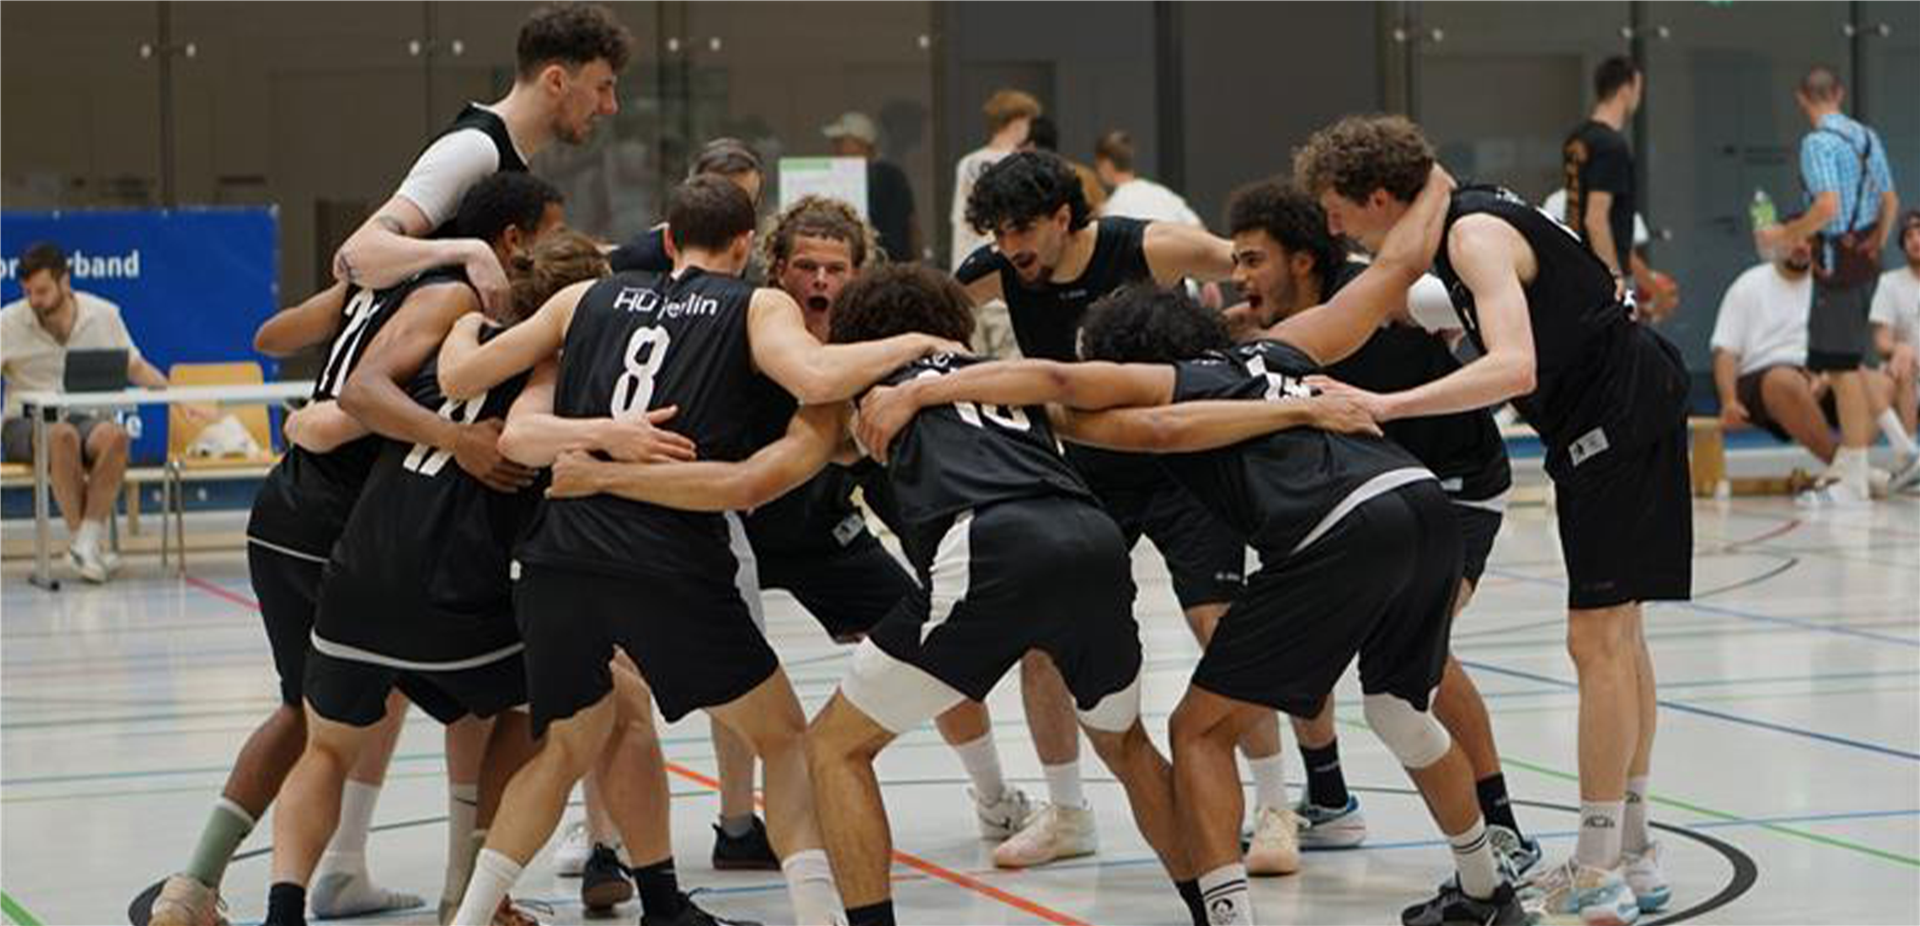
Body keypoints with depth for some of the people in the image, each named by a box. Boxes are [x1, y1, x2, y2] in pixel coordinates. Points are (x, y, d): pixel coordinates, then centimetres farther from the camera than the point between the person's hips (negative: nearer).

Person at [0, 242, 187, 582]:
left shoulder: (103, 315, 4)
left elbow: (136, 369, 15)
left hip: (84, 420, 2)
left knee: (114, 435, -34)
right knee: (62, 435, -39)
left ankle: (88, 540, -34)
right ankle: (79, 540, -32)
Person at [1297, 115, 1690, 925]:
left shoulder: (1475, 235, -21)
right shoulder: (1462, 218, 8)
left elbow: (1514, 368, -35)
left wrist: (1383, 405, -37)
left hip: (1618, 415, -10)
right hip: (1623, 408, 10)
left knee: (1598, 638, -9)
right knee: (1616, 632, 14)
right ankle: (1632, 853, 22)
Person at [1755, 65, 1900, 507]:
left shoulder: (1818, 143, -15)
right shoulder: (1867, 137, 10)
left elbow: (1828, 206, -24)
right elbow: (1890, 201, 14)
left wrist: (1784, 235, -12)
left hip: (1837, 260, -9)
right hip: (1864, 256, 9)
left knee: (1843, 367, -5)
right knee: (1849, 365, 18)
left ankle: (1854, 482, -2)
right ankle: (1845, 466, 25)